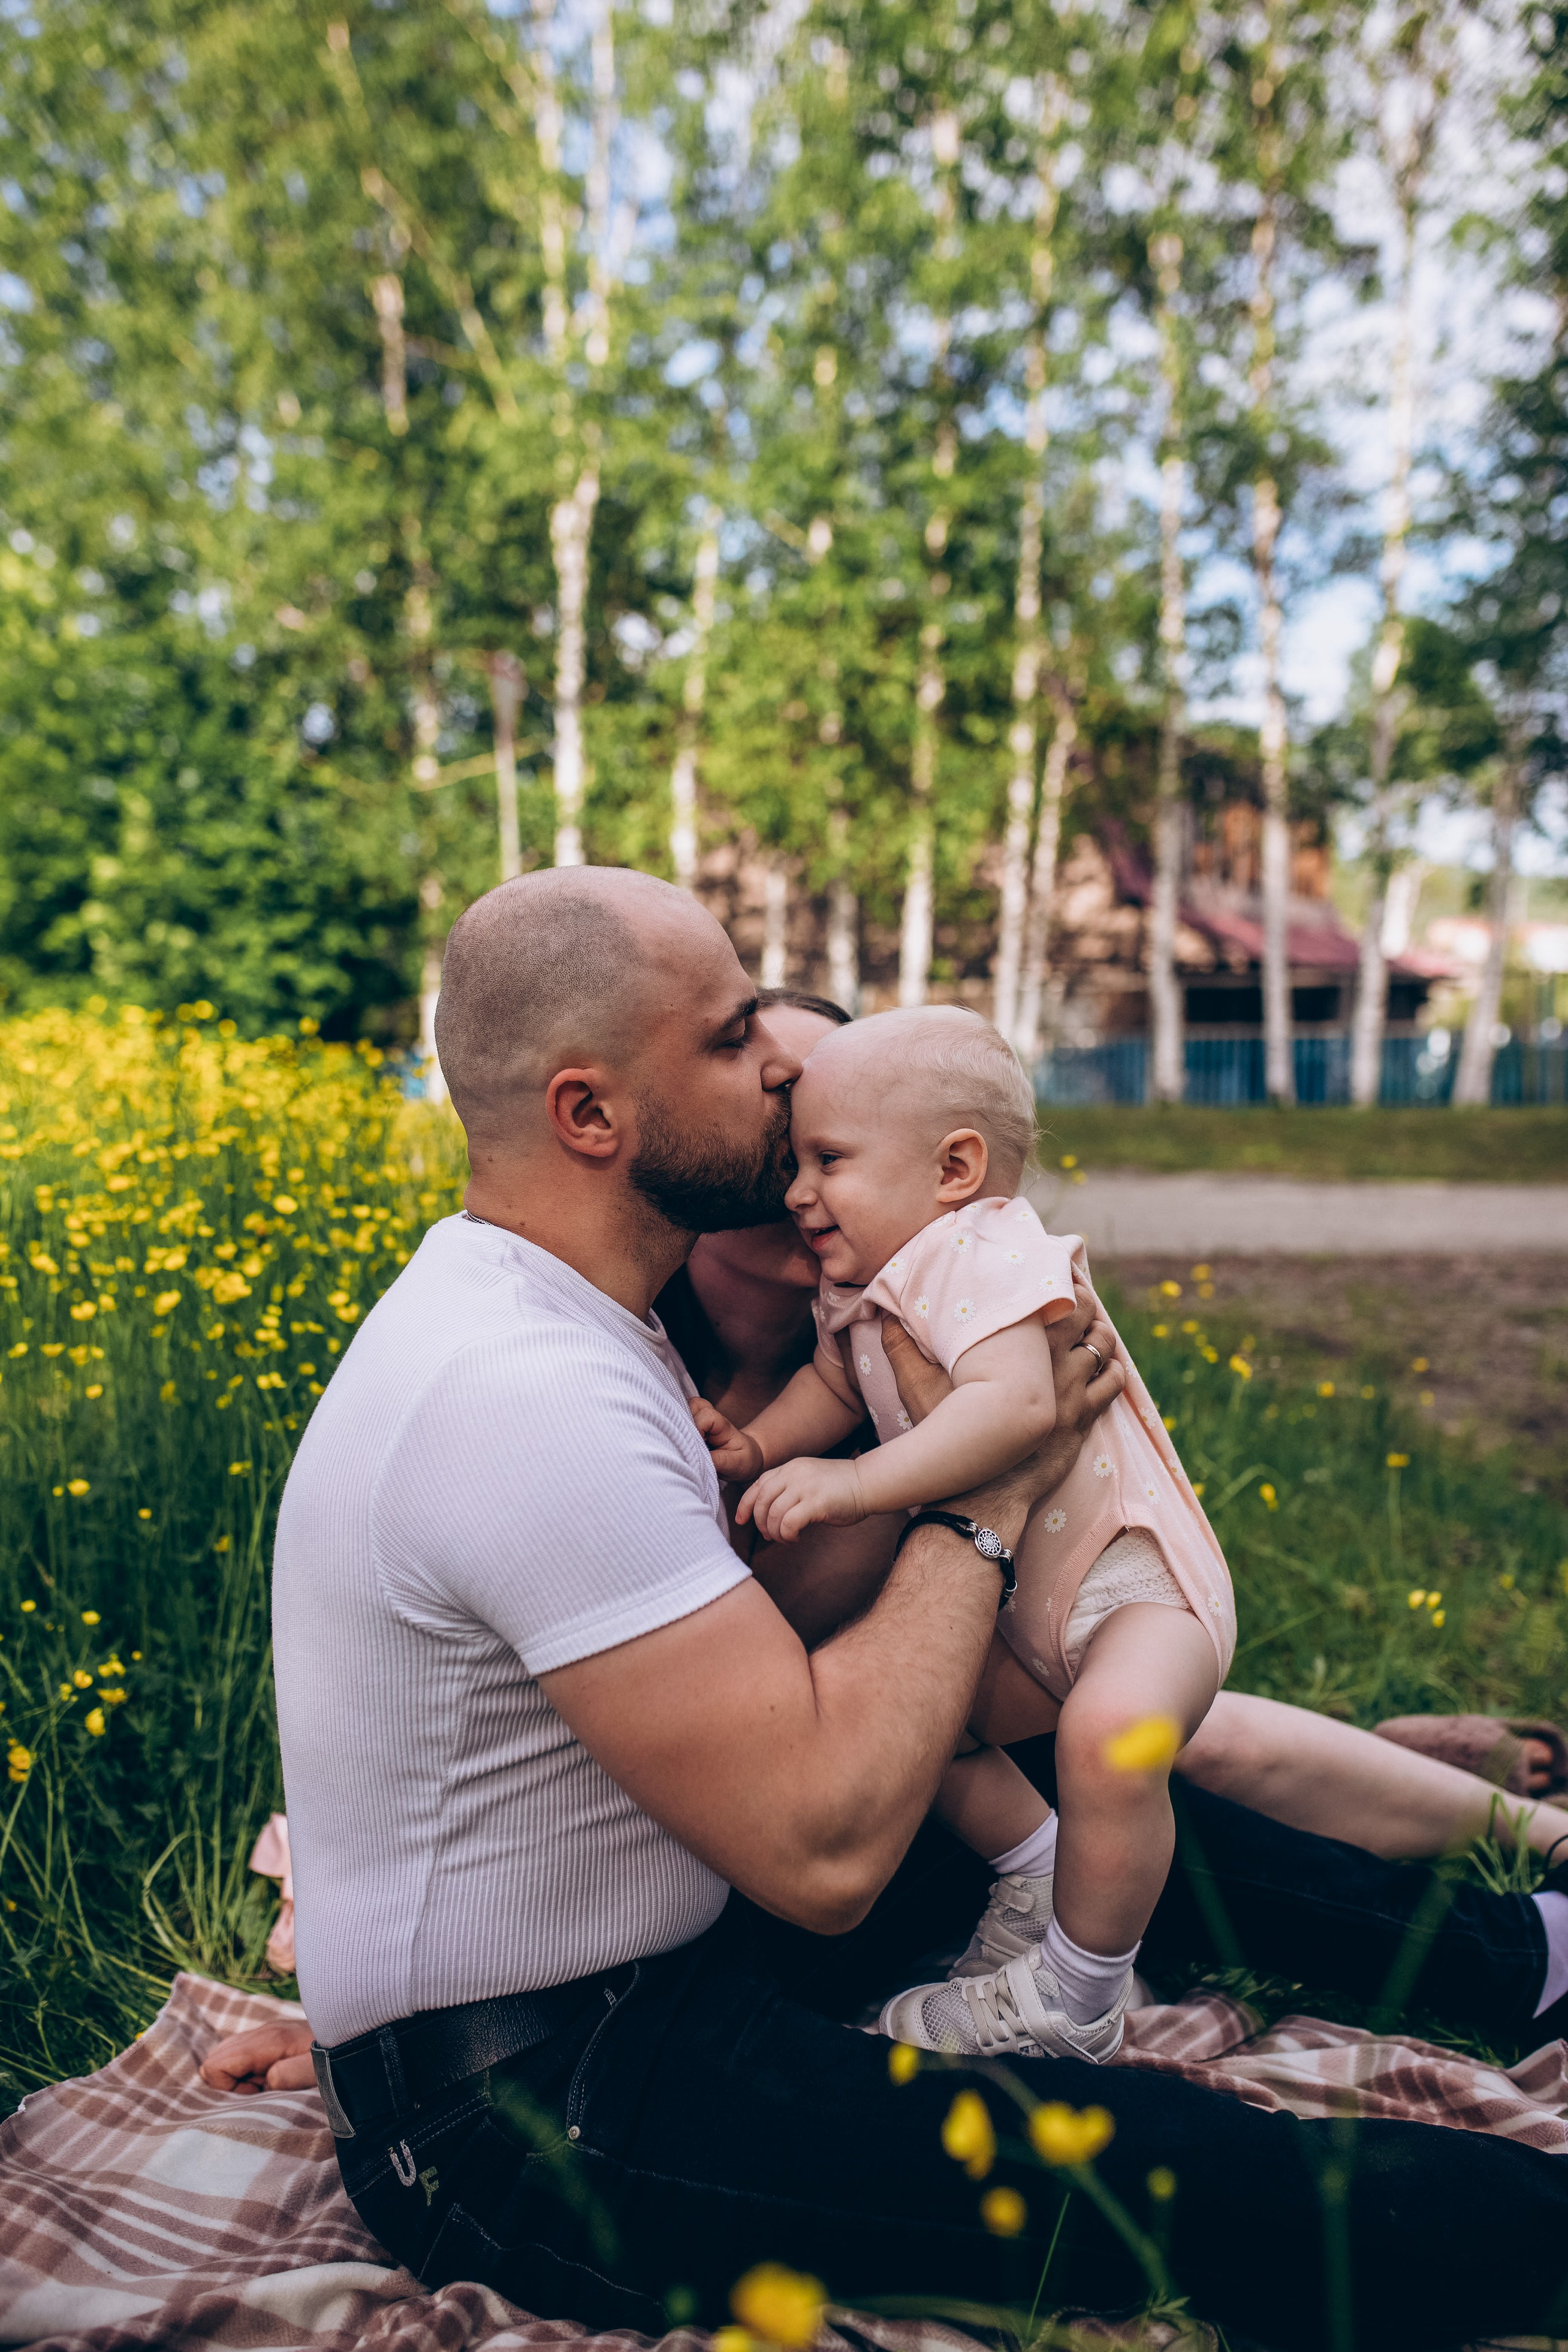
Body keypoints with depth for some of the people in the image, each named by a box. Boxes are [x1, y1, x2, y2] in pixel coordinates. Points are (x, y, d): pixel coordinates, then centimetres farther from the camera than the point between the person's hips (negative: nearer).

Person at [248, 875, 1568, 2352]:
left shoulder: (522, 1304, 1)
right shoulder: (526, 1394, -31)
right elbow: (826, 1849, -31)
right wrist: (988, 1493, -19)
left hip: (658, 1945, 10)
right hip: (530, 2120, -10)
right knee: (1193, 2176, -17)